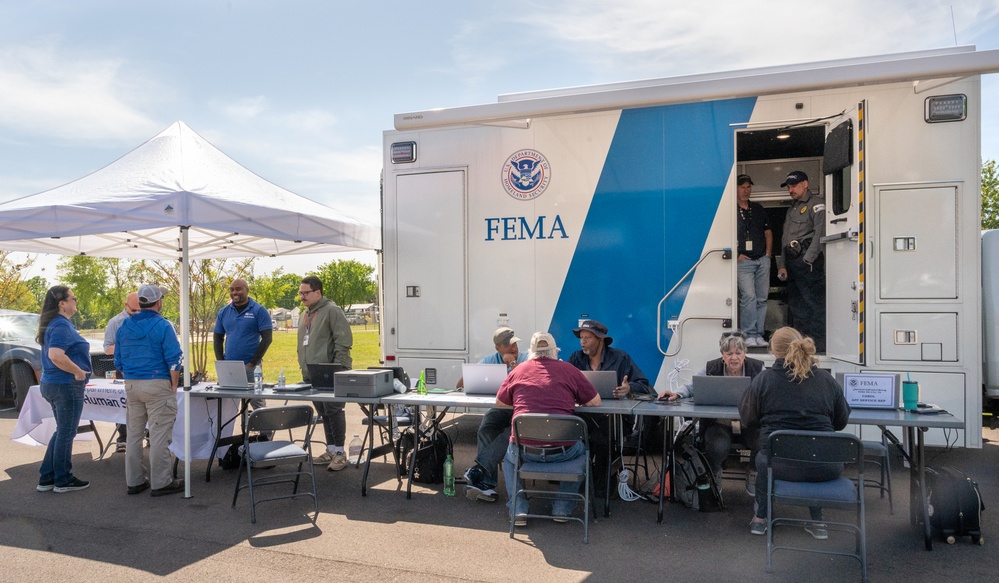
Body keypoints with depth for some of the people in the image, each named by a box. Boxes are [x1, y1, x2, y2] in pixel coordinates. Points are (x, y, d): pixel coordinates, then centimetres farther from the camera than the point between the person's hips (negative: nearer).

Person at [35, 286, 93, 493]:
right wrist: (78, 371, -21)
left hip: (52, 383, 10)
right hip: (66, 385, -10)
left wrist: (76, 372, 17)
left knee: (62, 432, 19)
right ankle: (63, 480, 13)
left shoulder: (54, 324, 13)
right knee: (66, 433, 2)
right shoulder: (62, 325, -18)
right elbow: (56, 356, -31)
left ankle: (46, 478, 24)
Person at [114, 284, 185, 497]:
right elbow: (174, 360, -13)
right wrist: (174, 385, -4)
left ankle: (134, 481, 21)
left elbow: (118, 361, 13)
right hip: (158, 385, -6)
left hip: (131, 385, 7)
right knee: (159, 435, -3)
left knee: (134, 433, 13)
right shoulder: (163, 326, -10)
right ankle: (161, 482, 1)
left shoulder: (124, 326, 9)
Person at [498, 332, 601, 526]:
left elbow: (499, 402, 22)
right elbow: (595, 401, 12)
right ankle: (562, 509, 29)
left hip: (525, 451, 1)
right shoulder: (569, 370, 4)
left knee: (509, 456, 36)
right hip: (562, 450, -1)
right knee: (581, 450, 34)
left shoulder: (518, 371, 8)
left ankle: (518, 510, 23)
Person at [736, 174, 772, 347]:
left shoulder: (759, 209, 16)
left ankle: (759, 334, 12)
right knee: (748, 297, -13)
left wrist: (768, 253, 8)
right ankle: (749, 335, -7)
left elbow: (768, 232, 20)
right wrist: (736, 255, -10)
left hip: (762, 260, 5)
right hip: (744, 261, -5)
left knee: (762, 299, 5)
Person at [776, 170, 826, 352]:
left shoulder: (816, 204, -2)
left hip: (809, 262, -9)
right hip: (792, 262, 9)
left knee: (814, 302, -9)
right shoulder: (792, 209, 25)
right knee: (796, 304, 11)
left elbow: (820, 233, -14)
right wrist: (782, 265, 17)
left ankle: (818, 342, -7)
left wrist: (808, 260, -19)